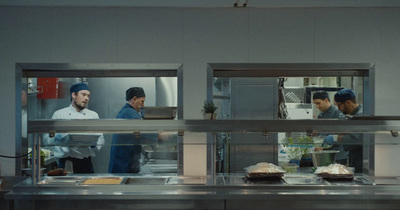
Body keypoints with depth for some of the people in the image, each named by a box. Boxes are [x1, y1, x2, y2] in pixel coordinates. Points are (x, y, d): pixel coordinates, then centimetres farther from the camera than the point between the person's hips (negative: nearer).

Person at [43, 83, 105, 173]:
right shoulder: (59, 114, 5)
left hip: (85, 162, 2)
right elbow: (47, 139, 2)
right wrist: (61, 137, -17)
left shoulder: (93, 115, 12)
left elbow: (100, 141, 9)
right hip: (65, 162, -2)